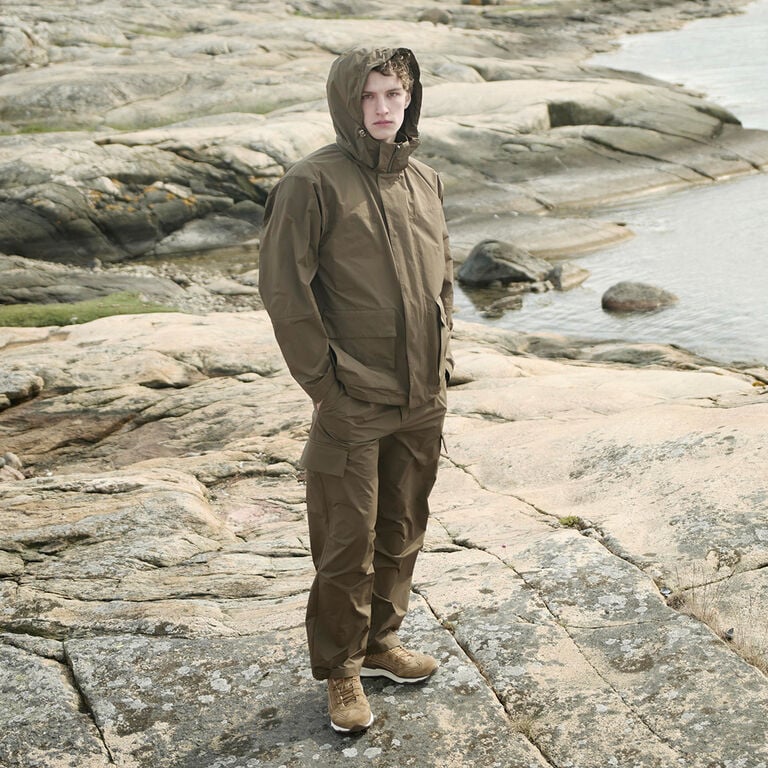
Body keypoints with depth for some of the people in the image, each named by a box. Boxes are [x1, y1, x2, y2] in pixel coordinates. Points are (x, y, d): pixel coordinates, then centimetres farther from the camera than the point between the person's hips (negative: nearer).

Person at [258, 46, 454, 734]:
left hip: (423, 402, 6)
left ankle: (381, 642, 38)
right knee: (348, 545, 4)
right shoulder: (314, 182, -12)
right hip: (353, 406, -6)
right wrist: (323, 380, -14)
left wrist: (441, 359, 10)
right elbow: (282, 286, -14)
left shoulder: (425, 180, 7)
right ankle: (343, 672, 22)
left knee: (403, 531, 18)